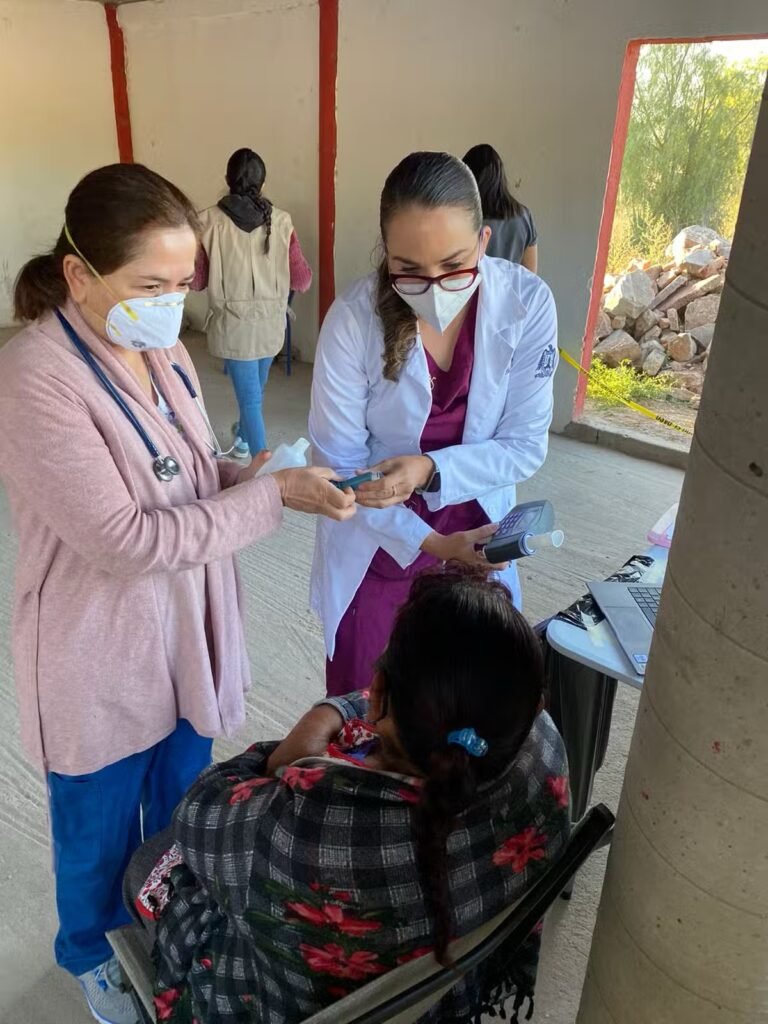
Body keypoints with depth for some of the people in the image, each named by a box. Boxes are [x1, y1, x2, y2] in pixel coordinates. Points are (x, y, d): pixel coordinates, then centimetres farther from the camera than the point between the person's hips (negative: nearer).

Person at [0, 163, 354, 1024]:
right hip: (101, 657, -6)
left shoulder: (159, 346, -2)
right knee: (102, 828, 21)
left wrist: (247, 470, -12)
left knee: (181, 806, 27)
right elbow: (124, 540, -29)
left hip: (186, 631, 7)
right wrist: (273, 495, -27)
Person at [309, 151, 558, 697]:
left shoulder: (527, 303, -17)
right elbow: (338, 466, -15)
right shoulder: (353, 319, -21)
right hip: (375, 543, -1)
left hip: (474, 534, 2)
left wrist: (430, 470, -29)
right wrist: (428, 543, -22)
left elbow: (525, 446, -13)